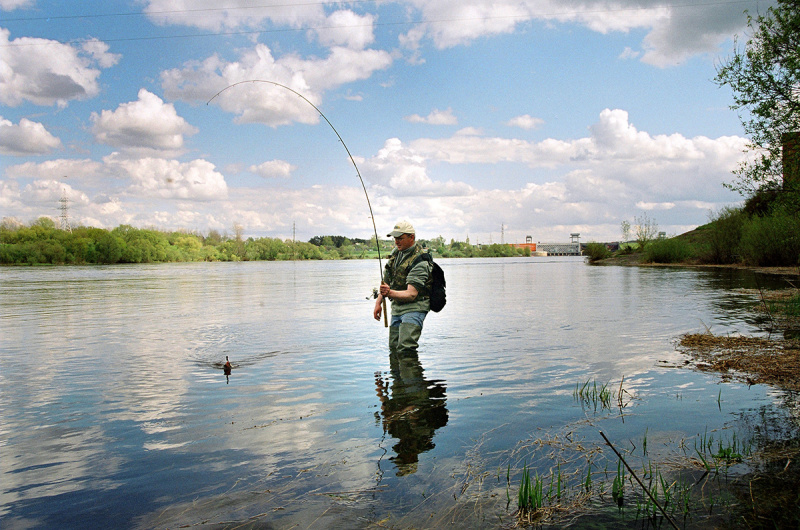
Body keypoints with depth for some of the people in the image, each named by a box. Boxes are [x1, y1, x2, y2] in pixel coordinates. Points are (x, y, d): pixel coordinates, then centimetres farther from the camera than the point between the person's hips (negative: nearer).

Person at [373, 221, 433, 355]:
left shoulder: (420, 262, -19)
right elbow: (386, 280, 16)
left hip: (414, 307, -8)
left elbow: (411, 294, -26)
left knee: (405, 349, -20)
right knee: (393, 349, 9)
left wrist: (390, 293, -41)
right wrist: (378, 301, 6)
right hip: (396, 307, 8)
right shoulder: (396, 252, 7)